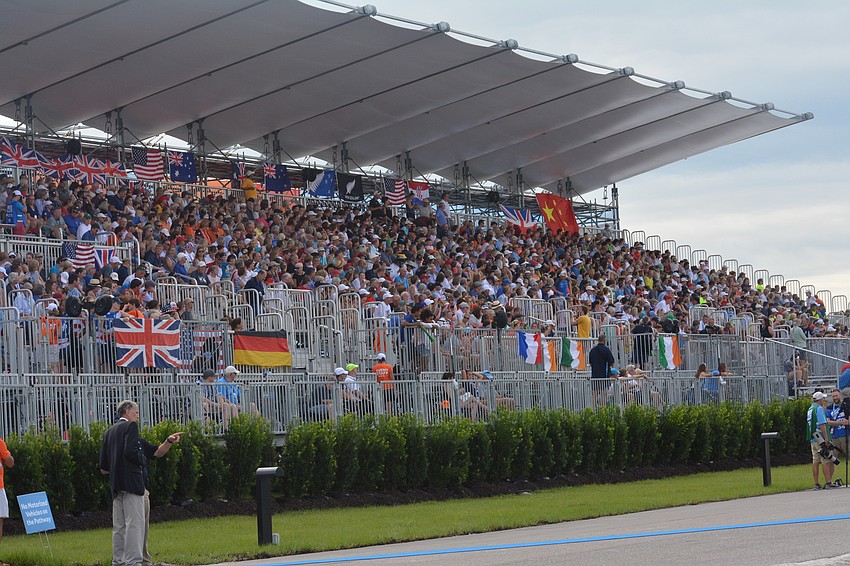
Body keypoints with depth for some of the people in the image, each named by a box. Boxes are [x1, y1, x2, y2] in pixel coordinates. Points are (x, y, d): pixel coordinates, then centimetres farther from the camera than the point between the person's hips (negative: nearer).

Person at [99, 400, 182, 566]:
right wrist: (142, 461, 0)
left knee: (119, 527, 8)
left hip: (116, 486, 8)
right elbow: (130, 452, -22)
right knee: (135, 523, -11)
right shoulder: (130, 426, -4)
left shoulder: (109, 432, 19)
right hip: (132, 482, -8)